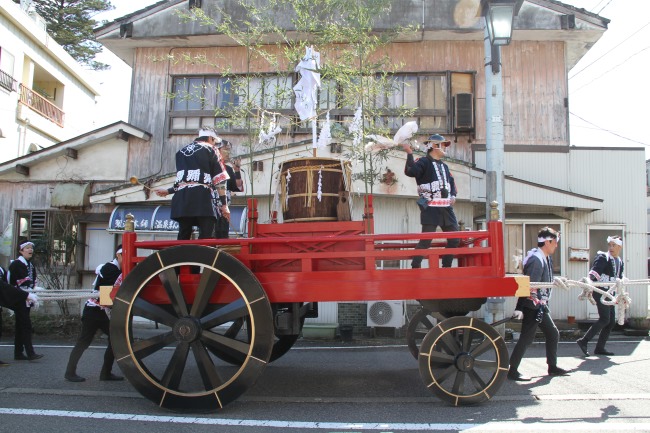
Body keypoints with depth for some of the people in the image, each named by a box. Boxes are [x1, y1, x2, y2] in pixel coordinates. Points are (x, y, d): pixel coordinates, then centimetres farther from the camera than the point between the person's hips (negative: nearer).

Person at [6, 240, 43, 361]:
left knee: (21, 326, 12)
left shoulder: (31, 265, 15)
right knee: (26, 325, -11)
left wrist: (33, 299, 14)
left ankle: (18, 353, 18)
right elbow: (10, 283, -11)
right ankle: (30, 353, -10)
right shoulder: (15, 264, -10)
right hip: (19, 300, -8)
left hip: (27, 300, 8)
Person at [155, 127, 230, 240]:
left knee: (183, 237, 9)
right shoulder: (210, 150, 11)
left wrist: (168, 191, 38)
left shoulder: (181, 151, 25)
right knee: (205, 238, -9)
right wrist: (224, 204, 3)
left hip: (181, 197, 5)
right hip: (201, 196, -5)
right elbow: (219, 180, 3)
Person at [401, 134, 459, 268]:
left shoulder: (444, 166, 21)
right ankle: (415, 267, -4)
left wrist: (453, 195, 11)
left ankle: (446, 266, 19)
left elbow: (452, 182, 29)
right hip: (430, 208, -8)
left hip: (446, 208, 8)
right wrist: (409, 154, -29)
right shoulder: (424, 162, -4)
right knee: (426, 240, -11)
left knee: (454, 239, 8)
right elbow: (410, 171, -22)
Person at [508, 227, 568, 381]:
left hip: (541, 306, 10)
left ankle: (553, 367, 31)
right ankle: (512, 371, 2)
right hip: (532, 306, -10)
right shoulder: (536, 259, -20)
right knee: (527, 338, -6)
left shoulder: (546, 259, 11)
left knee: (553, 334, 17)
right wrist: (519, 308, -25)